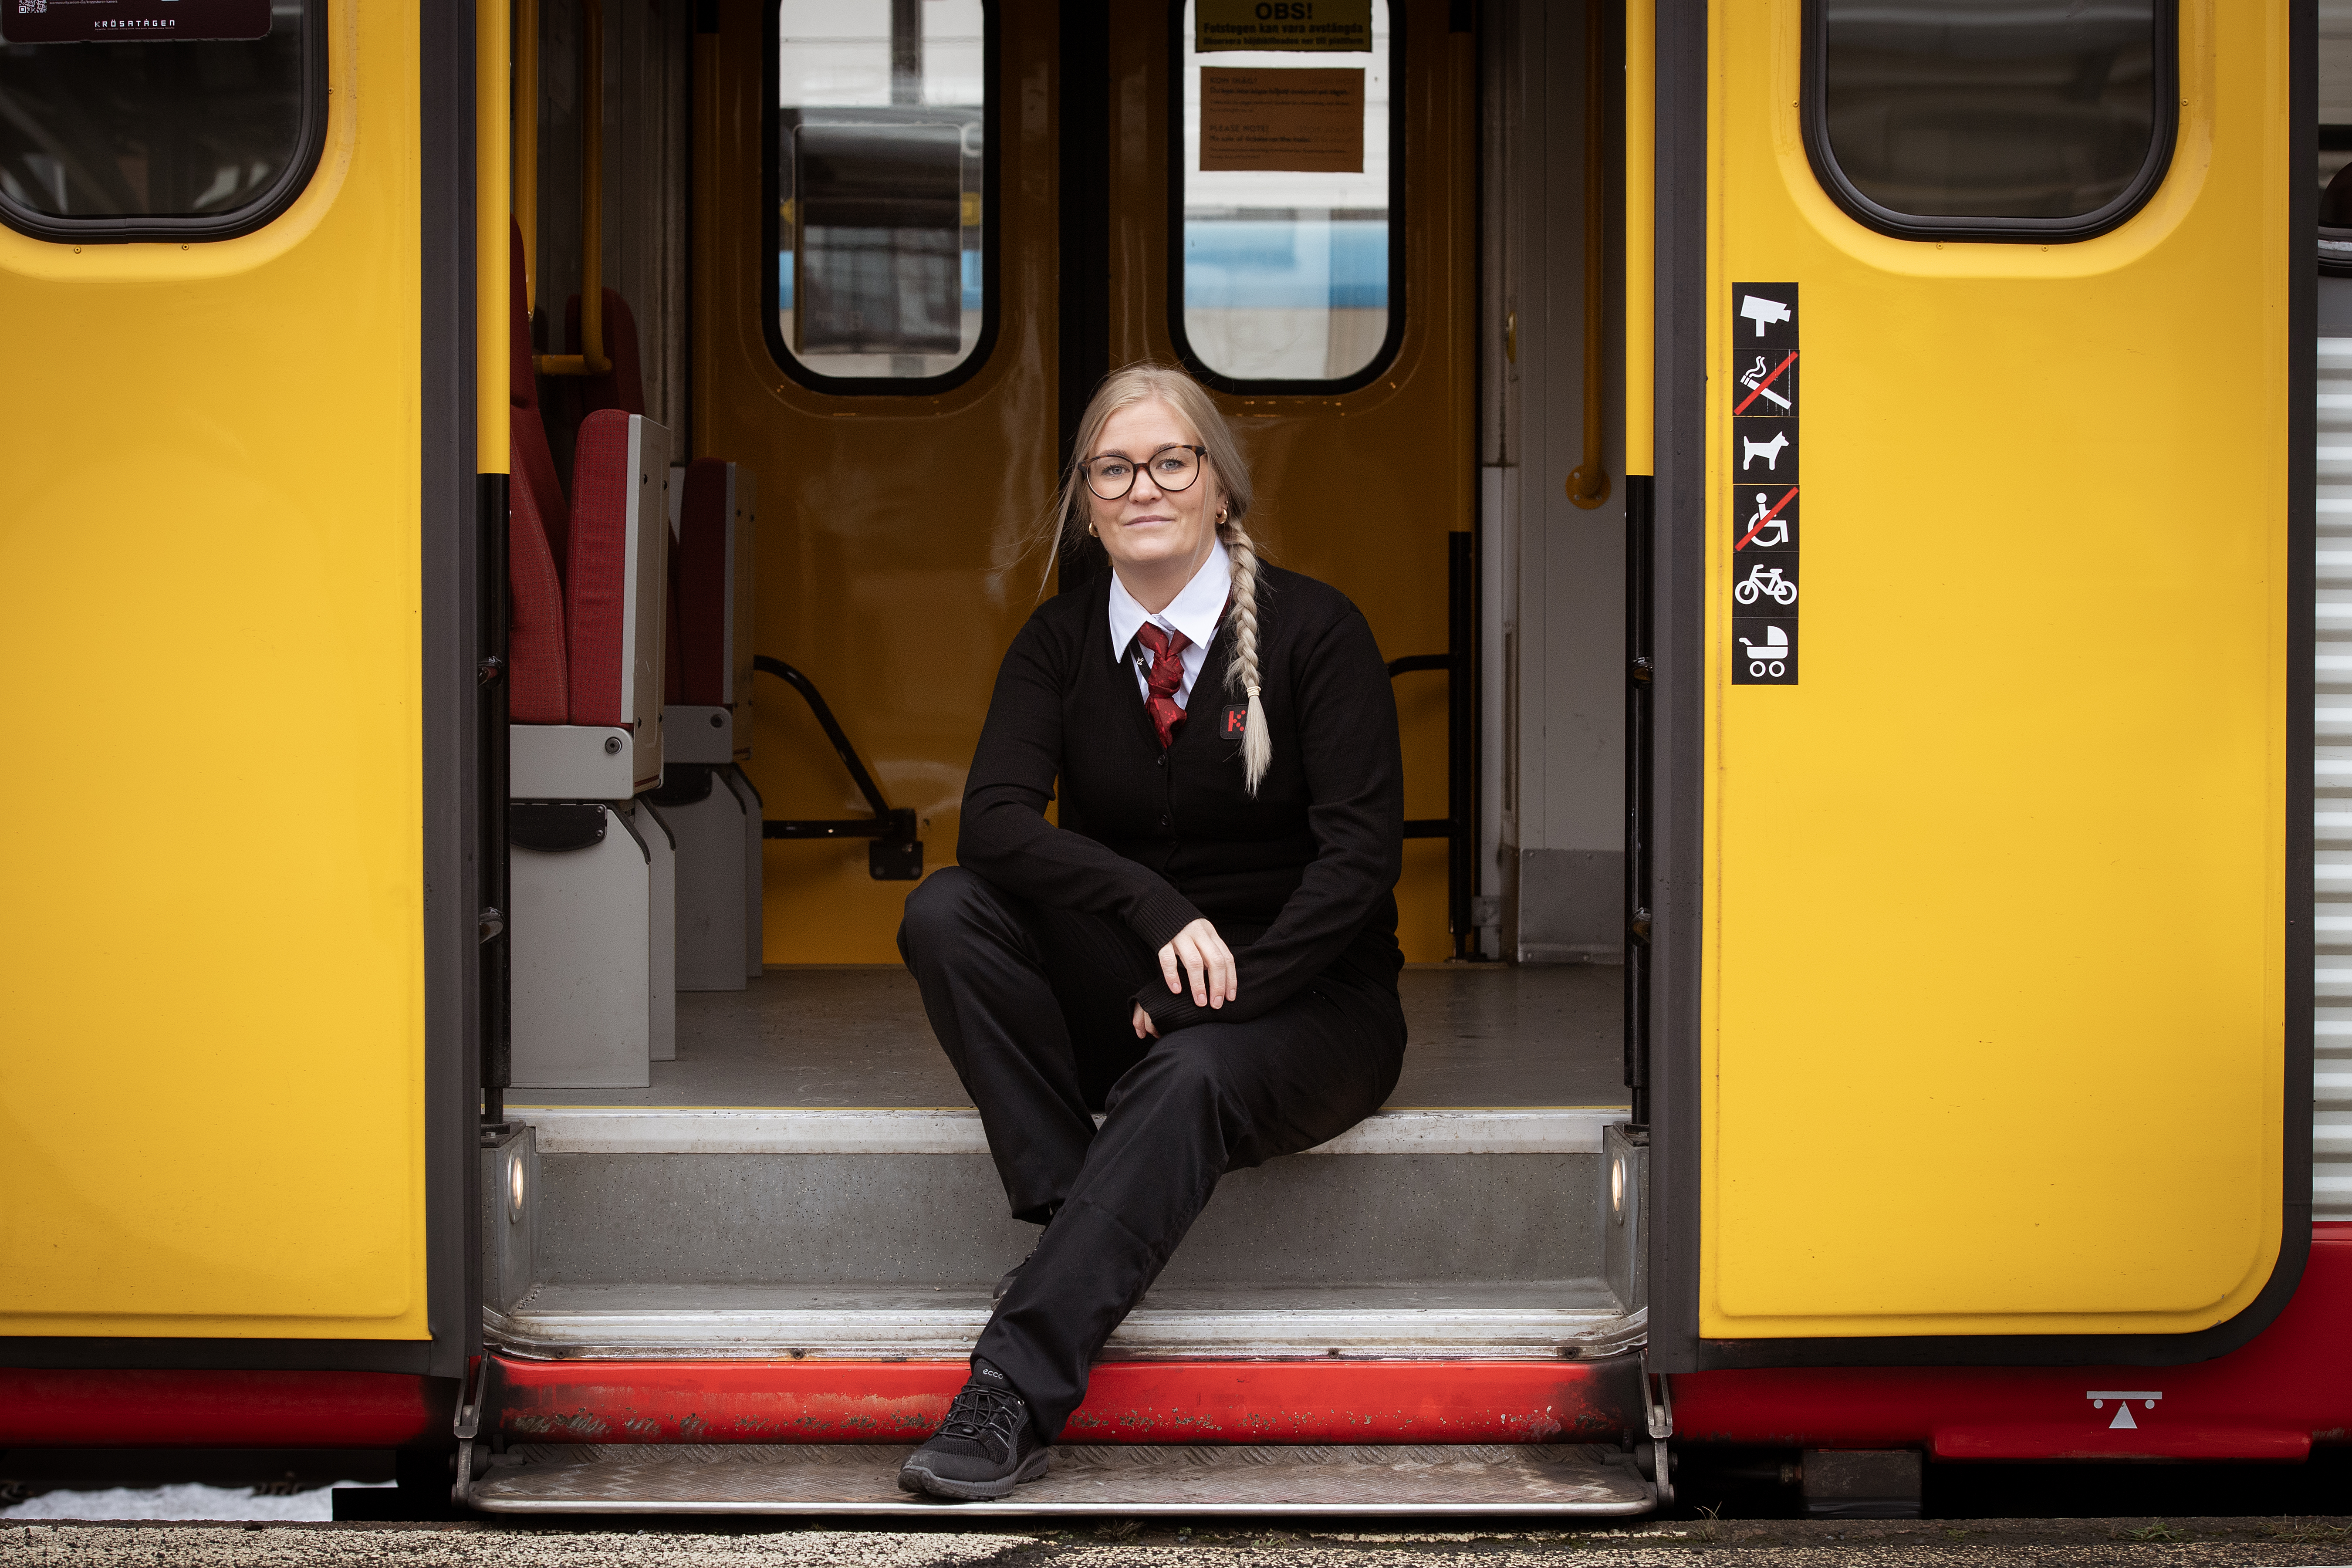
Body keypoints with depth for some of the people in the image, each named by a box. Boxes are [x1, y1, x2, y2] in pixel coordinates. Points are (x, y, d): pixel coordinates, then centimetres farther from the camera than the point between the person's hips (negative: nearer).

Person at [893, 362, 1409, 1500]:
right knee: (945, 911, -21)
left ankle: (1017, 1388, -42)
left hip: (1305, 999, -4)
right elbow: (994, 817, -12)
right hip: (1125, 988, 4)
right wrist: (1157, 908, -28)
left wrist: (1220, 990, -23)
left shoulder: (1315, 629, -6)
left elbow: (1361, 852, -13)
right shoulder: (1061, 640, 3)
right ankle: (1070, 1219, -27)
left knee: (1192, 1075, -37)